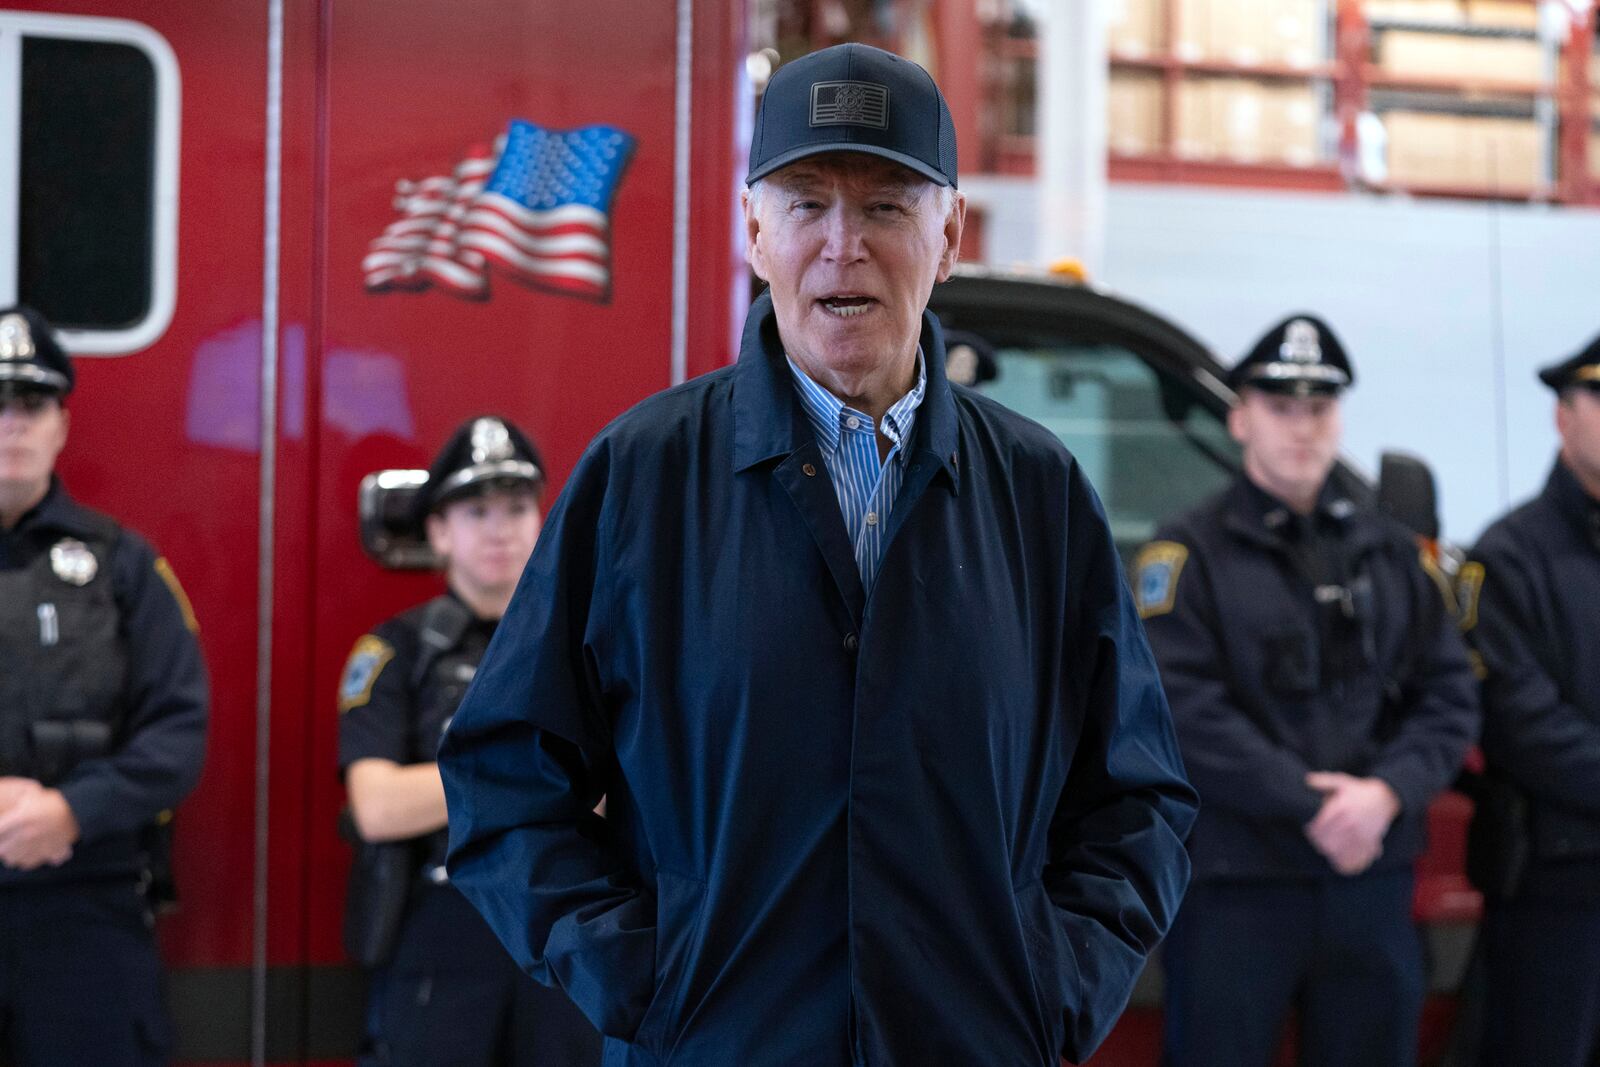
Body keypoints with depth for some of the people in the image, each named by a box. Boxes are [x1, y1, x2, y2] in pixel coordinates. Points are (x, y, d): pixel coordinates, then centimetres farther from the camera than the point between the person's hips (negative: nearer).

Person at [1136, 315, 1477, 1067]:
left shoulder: (1388, 551, 15)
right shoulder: (1191, 552, 0)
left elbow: (1449, 694, 9)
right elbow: (1183, 708, -12)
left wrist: (1388, 792, -10)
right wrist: (1310, 805, -16)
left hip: (1373, 877, 5)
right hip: (1234, 888, -4)